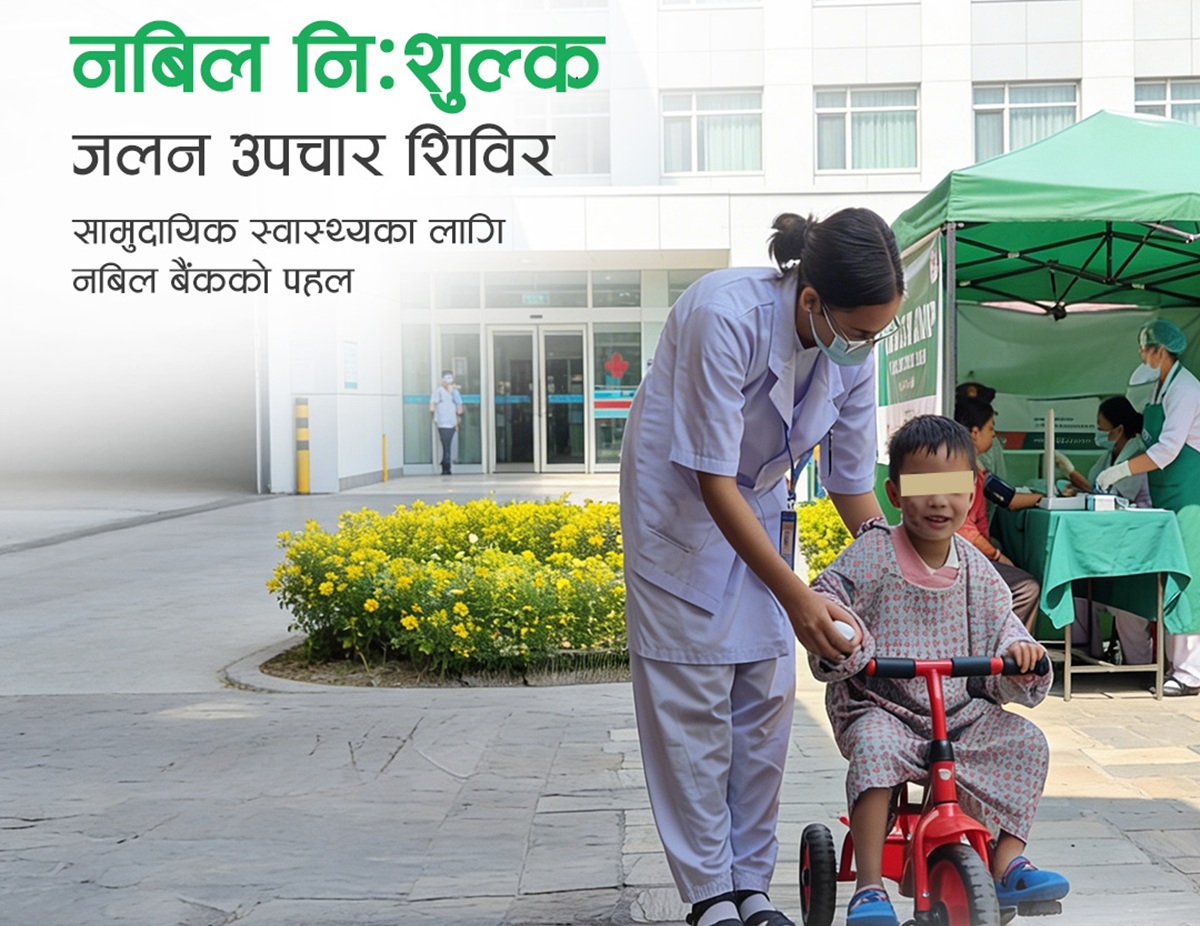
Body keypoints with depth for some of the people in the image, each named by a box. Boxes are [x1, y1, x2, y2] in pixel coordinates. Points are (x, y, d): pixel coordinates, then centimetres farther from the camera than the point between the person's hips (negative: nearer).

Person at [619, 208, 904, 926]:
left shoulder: (854, 349, -15)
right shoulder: (726, 316, -33)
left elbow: (853, 481, -3)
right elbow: (712, 479, -30)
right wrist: (796, 594, -31)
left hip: (761, 503, 6)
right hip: (681, 503, -5)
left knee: (767, 696, 3)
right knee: (693, 696, -5)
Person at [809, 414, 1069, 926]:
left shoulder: (975, 569, 5)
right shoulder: (870, 556, -8)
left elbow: (1000, 621, 12)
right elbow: (823, 599, -8)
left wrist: (1019, 650, -11)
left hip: (961, 712, 5)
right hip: (880, 706, -4)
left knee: (1026, 742, -13)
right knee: (874, 747, -35)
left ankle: (1007, 863, -1)